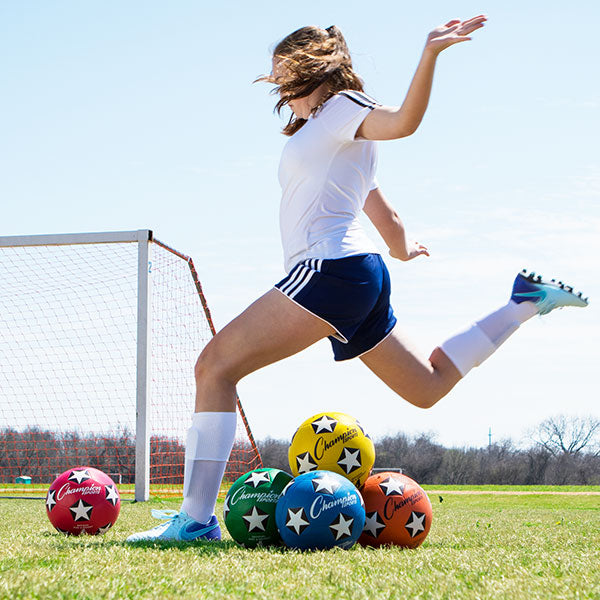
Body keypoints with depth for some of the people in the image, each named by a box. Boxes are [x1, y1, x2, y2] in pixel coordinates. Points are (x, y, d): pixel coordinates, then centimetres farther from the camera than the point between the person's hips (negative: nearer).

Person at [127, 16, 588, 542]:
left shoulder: (342, 106, 2)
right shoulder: (319, 133, 27)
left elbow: (403, 121, -19)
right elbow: (386, 215, 33)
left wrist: (430, 54, -33)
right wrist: (401, 248, 51)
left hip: (331, 267, -11)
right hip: (361, 279, 11)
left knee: (215, 366, -17)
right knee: (427, 387, 22)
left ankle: (195, 520, -25)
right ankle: (526, 302, 25)